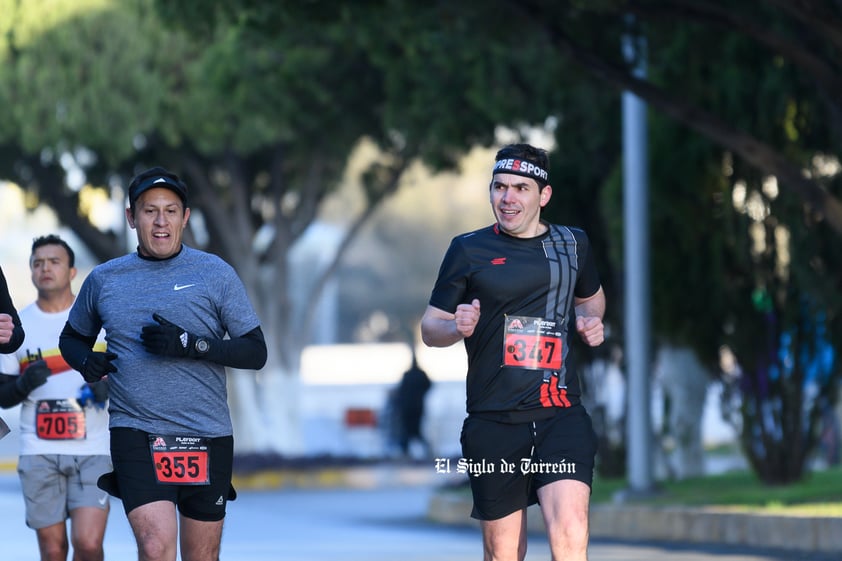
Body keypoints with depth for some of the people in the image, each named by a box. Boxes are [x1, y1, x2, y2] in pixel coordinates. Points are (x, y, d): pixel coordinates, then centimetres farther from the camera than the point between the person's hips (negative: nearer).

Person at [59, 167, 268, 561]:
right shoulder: (103, 279, 8)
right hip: (136, 434, 0)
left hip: (207, 437, 1)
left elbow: (256, 352, 1)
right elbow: (72, 337, 25)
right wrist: (85, 360, 0)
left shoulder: (216, 274, 3)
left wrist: (190, 344, -14)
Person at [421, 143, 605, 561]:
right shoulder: (468, 250, 4)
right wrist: (457, 327, -15)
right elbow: (429, 328, 8)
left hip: (560, 415, 1)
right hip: (493, 422, 0)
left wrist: (591, 319, 8)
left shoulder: (573, 244, 11)